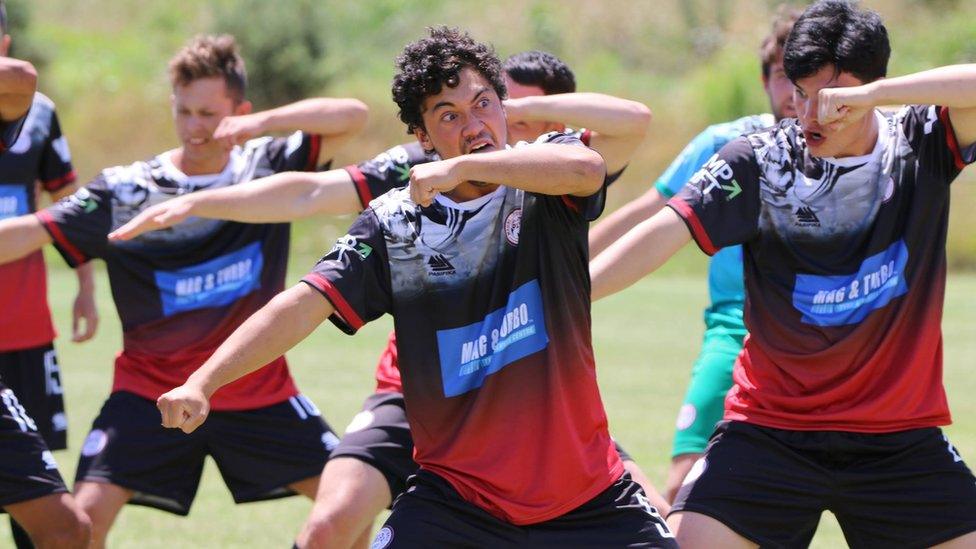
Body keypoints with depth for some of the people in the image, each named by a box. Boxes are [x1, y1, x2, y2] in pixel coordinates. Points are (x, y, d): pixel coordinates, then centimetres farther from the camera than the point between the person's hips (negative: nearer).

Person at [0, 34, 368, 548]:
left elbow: (353, 115, -14)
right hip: (150, 390, -2)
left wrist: (267, 120, -28)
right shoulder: (123, 191, -8)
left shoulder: (268, 166, -4)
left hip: (259, 390, 2)